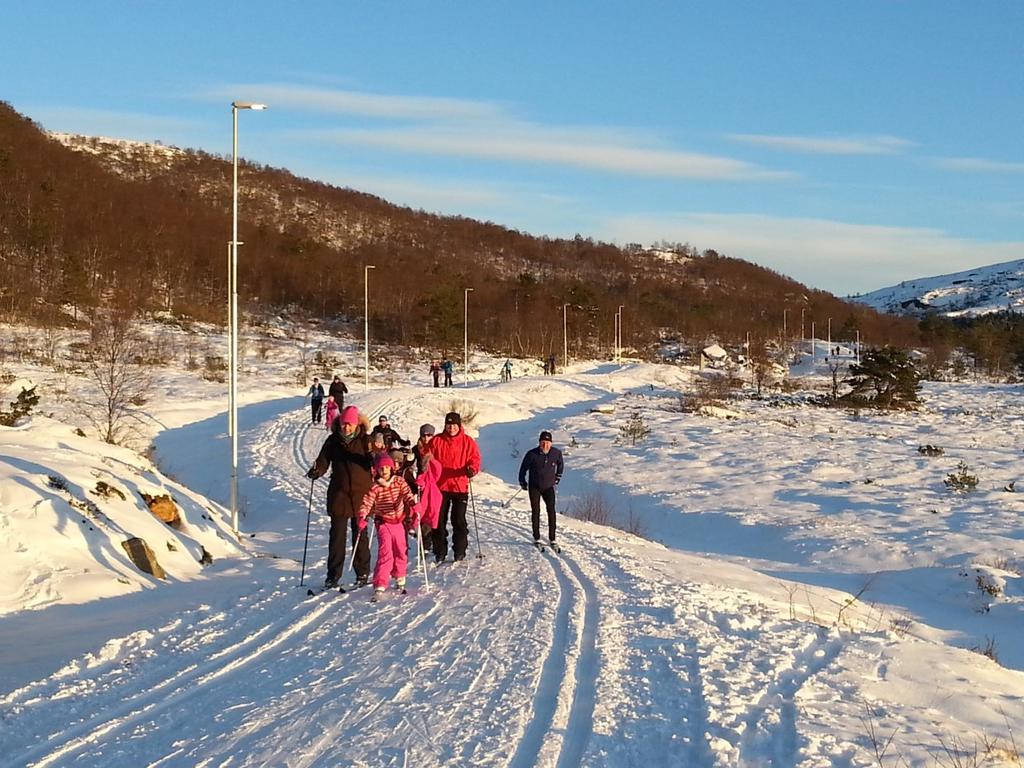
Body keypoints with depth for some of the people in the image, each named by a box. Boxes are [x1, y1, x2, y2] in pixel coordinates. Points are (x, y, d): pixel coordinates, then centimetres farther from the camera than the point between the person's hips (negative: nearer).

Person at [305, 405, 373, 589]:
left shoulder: (364, 440, -1)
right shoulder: (333, 441, 5)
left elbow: (375, 465, -6)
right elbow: (323, 462, 5)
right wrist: (316, 471, -16)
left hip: (361, 493, -1)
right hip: (338, 494, 1)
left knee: (360, 535, 6)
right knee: (337, 535, 1)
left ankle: (363, 574, 16)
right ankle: (333, 575, 6)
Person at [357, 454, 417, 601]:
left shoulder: (399, 482, -1)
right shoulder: (375, 487, -6)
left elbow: (407, 494, -13)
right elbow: (366, 503, -11)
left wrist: (413, 505, -34)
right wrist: (362, 517, -28)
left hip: (399, 521, 3)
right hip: (383, 523, -3)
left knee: (401, 551, 12)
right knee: (385, 553, -14)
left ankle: (400, 579, 36)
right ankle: (380, 586, -15)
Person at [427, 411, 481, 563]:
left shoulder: (468, 442, 1)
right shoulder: (436, 441, 3)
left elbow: (475, 458, 1)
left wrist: (472, 469, -19)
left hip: (460, 487, -1)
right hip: (440, 486, 1)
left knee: (459, 520, 3)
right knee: (439, 520, 5)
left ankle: (460, 550, 15)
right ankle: (440, 551, 15)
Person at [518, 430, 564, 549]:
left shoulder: (556, 453, -9)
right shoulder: (532, 454, -17)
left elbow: (560, 465, 13)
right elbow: (523, 468, -2)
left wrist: (557, 479, 17)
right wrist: (523, 483, 5)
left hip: (549, 487, 1)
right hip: (534, 487, -1)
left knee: (551, 512, -8)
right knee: (536, 512, 2)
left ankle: (552, 539, -3)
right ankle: (536, 538, 13)